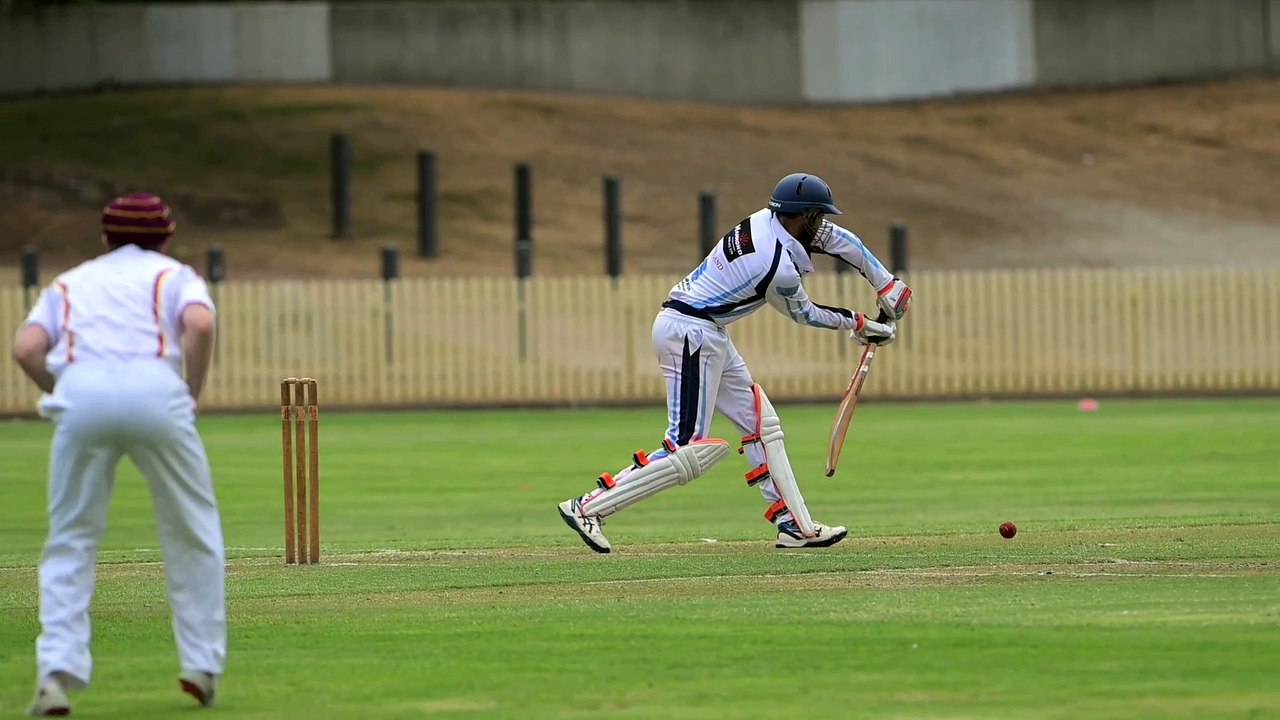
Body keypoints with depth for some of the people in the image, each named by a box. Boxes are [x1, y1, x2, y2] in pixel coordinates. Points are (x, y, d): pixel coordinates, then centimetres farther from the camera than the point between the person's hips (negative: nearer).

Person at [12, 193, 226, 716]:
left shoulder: (70, 283, 30)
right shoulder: (174, 276, 25)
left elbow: (26, 348, 12)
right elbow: (200, 324, 0)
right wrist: (191, 397, 9)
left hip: (80, 392, 1)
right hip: (155, 388, -1)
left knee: (70, 541, 9)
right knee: (192, 534, 14)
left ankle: (58, 669, -6)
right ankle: (201, 667, 13)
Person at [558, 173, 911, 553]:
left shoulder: (766, 221, 4)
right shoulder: (781, 268, -20)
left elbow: (842, 239, 15)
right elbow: (804, 313, 1)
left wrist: (887, 286, 18)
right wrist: (857, 324, 16)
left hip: (710, 336, 11)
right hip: (691, 333, -11)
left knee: (761, 425, 15)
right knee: (689, 452, -12)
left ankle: (795, 526, 17)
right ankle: (589, 507, -13)